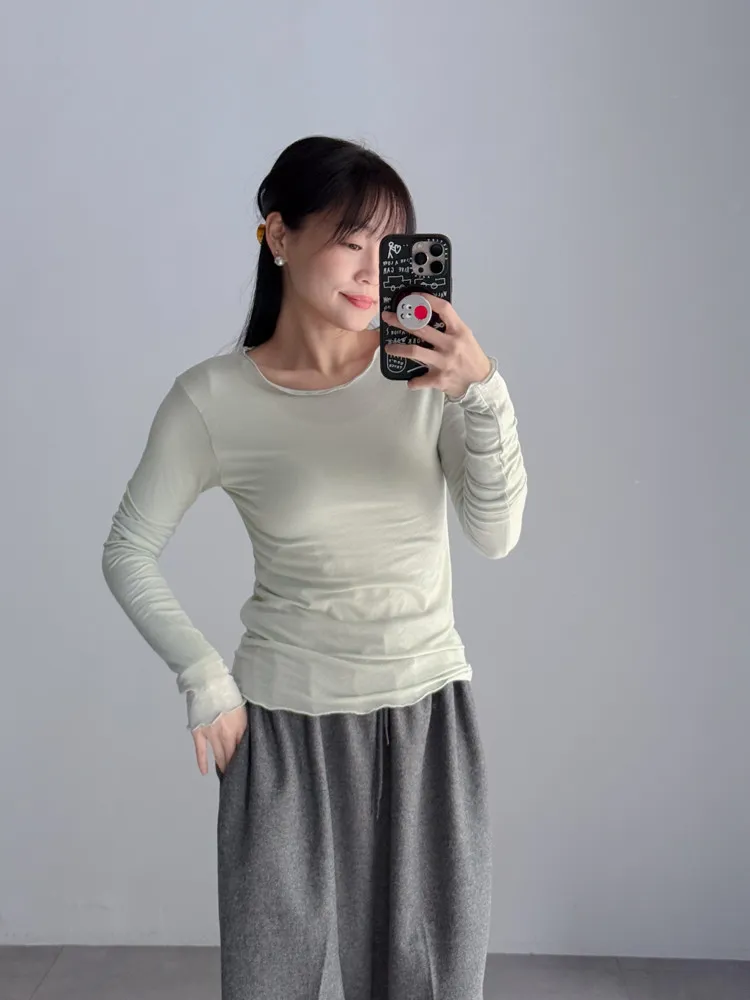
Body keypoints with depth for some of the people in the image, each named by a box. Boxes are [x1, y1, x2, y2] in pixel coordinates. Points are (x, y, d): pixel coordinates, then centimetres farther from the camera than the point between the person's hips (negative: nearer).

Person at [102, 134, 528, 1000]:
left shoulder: (427, 370, -7)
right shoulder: (213, 399, -11)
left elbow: (495, 534, -14)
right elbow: (129, 551, 0)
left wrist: (484, 397, -27)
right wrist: (203, 678, -6)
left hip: (428, 712, 2)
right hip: (285, 723, -1)